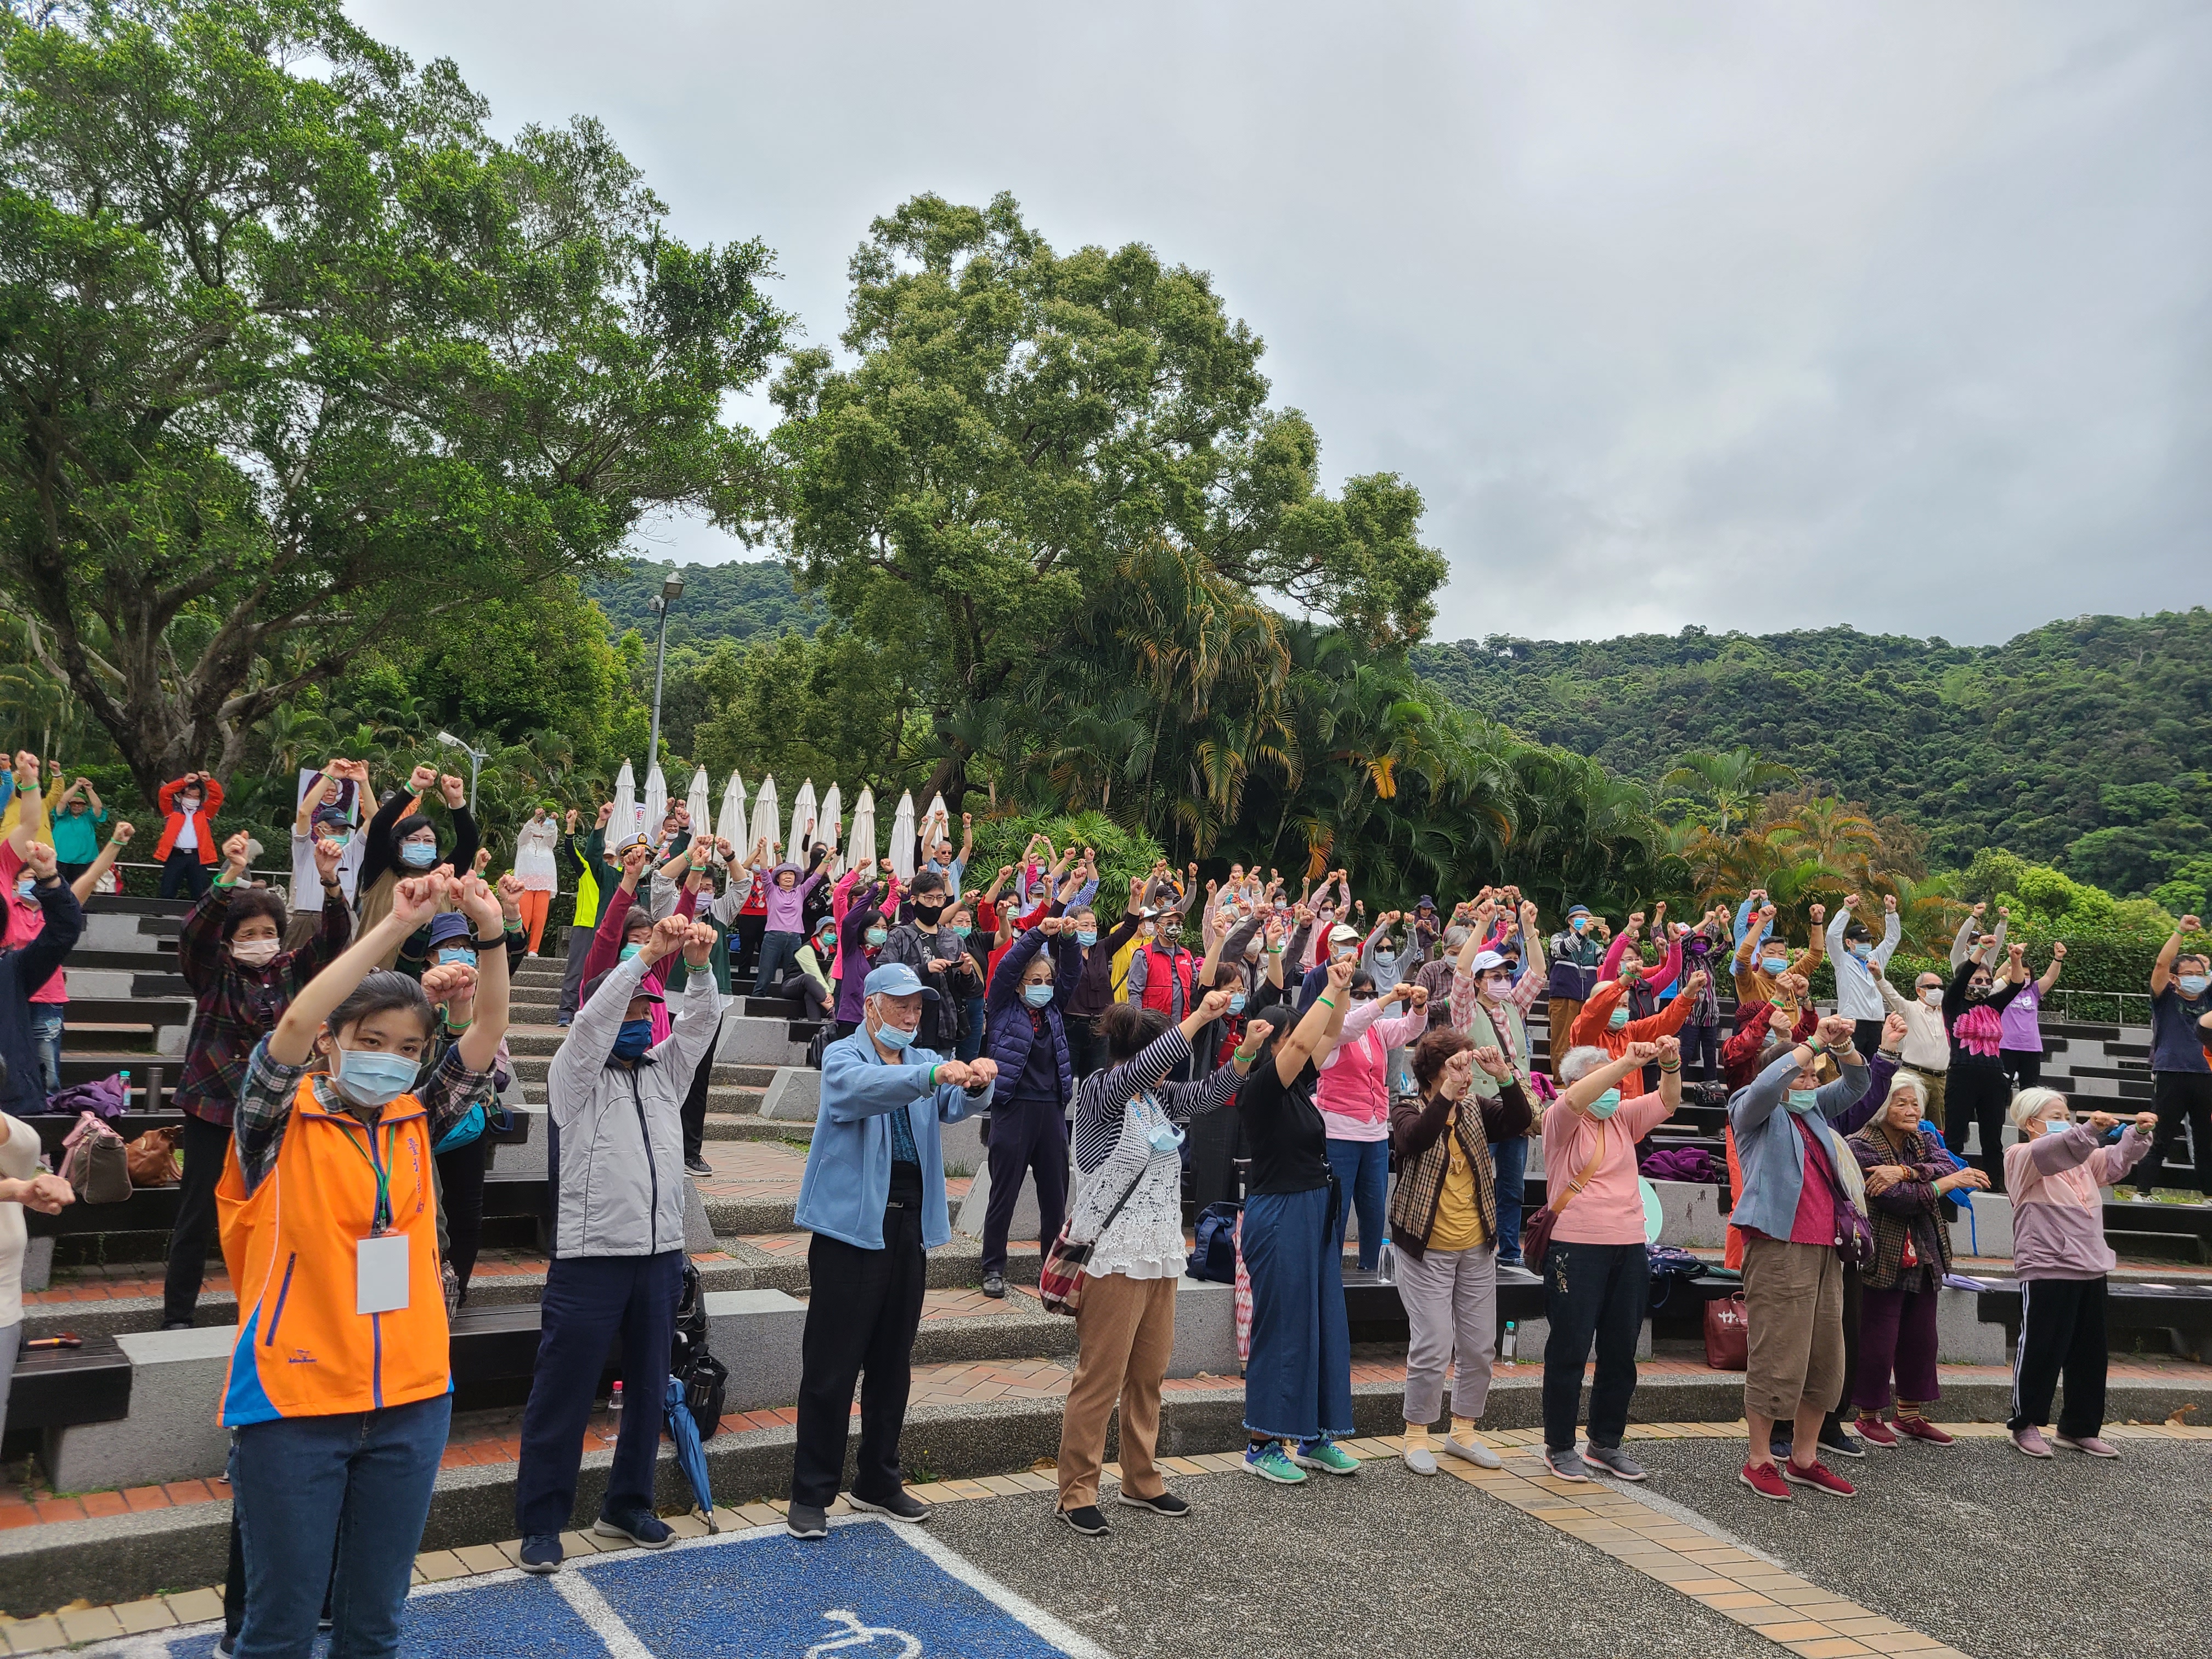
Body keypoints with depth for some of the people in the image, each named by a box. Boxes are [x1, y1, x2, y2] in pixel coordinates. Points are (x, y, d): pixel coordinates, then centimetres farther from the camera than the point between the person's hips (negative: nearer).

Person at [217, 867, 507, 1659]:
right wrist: (395, 926, -28)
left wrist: (491, 933, -18)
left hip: (411, 1400, 4)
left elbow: (489, 1033, -4)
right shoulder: (283, 1126, -6)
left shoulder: (416, 1124, 4)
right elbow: (293, 1023, -23)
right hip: (293, 1399, -4)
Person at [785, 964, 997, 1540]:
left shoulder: (924, 1062, 13)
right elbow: (863, 1088, -27)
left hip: (909, 1226, 6)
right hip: (851, 1223, -6)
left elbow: (955, 1106, -6)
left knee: (893, 1364, 14)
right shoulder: (842, 1056, -4)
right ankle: (811, 1494, 10)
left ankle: (878, 1482, 28)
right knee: (832, 1366, -1)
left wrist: (976, 1083, -29)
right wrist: (934, 1074, -42)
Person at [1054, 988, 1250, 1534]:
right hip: (1114, 1257, -8)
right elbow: (1145, 1065, -28)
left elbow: (1207, 1094, 12)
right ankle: (1077, 1493, 9)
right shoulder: (1099, 1091, -12)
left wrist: (1247, 1049, -2)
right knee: (1100, 1380, -2)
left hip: (1162, 1255, 8)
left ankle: (1142, 1482, 27)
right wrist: (1200, 1016, -28)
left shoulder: (1158, 1097, 11)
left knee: (1149, 1377, 15)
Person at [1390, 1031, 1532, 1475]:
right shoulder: (1409, 1112, -10)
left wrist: (1504, 1077, -24)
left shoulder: (1476, 1108, 3)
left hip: (1477, 1249, 5)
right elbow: (1414, 1139, -32)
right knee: (1433, 1347, -5)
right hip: (1426, 1251, -5)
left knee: (1480, 1346, 11)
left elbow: (1520, 1122, -12)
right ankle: (1416, 1435, 13)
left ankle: (1463, 1430, 28)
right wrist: (1448, 1091, -40)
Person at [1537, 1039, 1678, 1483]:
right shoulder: (1561, 1122, -3)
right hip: (1577, 1250, -6)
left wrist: (1670, 1064, -18)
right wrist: (1626, 1062, -32)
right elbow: (1575, 1100, -25)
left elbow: (1667, 1101, 2)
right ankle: (1559, 1447, 13)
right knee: (1570, 1350, 1)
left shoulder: (1624, 1118, 13)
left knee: (1621, 1352, 12)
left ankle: (1606, 1443, 26)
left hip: (1629, 1249, 6)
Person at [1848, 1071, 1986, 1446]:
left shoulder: (1922, 1141, 11)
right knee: (1877, 1343, -2)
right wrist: (1949, 1181, -18)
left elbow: (1946, 1168, -11)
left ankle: (1910, 1415, 25)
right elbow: (1897, 1200, -21)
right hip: (1883, 1258, -7)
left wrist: (1903, 1171, -26)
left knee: (1921, 1340, 12)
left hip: (1923, 1258, 7)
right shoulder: (1861, 1147, -12)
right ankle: (1869, 1417, 12)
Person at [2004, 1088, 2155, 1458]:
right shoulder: (2021, 1157, -6)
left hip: (2091, 1268, 8)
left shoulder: (2083, 1158, 20)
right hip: (2046, 1269, -8)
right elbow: (2047, 1153, -26)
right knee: (2041, 1350, -1)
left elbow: (2117, 1159, 12)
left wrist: (2140, 1132, -7)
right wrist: (2088, 1130, -39)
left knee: (2090, 1352, 13)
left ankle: (2079, 1428, 25)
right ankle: (2026, 1425, 11)